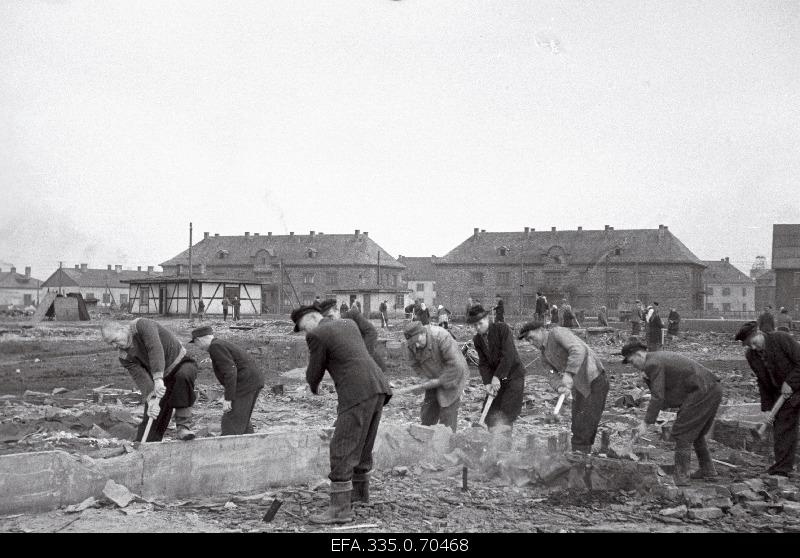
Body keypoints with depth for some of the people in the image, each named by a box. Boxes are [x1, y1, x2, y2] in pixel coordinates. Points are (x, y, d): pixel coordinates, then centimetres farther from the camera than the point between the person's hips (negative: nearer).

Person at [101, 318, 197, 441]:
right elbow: (141, 378, -18)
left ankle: (183, 426, -31)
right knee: (151, 418, -4)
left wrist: (158, 378, -45)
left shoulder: (142, 325, -21)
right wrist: (151, 400, -36)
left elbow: (155, 348, -35)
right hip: (160, 380, 5)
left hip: (181, 363, -5)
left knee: (183, 375, -38)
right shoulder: (125, 357, -6)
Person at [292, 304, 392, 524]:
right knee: (362, 443, 24)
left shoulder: (317, 335, -1)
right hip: (378, 389, 9)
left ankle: (340, 509, -7)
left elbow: (314, 374, 6)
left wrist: (313, 387, 29)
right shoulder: (349, 324, 22)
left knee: (342, 450, -6)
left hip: (357, 393, -9)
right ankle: (359, 490, 39)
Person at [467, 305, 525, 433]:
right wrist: (487, 383, -16)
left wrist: (497, 377, -23)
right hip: (496, 379, 6)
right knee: (489, 414, 2)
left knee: (506, 414, -12)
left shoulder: (502, 328, -15)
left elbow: (508, 356, -22)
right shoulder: (477, 339, 3)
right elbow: (483, 363, -1)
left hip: (514, 375, -6)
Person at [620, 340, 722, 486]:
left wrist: (646, 422, -12)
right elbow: (661, 390, 21)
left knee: (682, 433, -3)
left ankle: (680, 477, -1)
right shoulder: (661, 356, 19)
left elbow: (658, 397, -15)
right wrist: (648, 380, 4)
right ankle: (708, 471, 29)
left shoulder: (652, 364, -11)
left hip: (702, 392, -10)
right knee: (696, 433, 22)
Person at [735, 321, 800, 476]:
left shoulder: (782, 339, -20)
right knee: (781, 428, 1)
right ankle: (782, 468, 5)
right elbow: (763, 383, 4)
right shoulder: (751, 355, -4)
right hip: (782, 393, 5)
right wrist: (767, 408, 0)